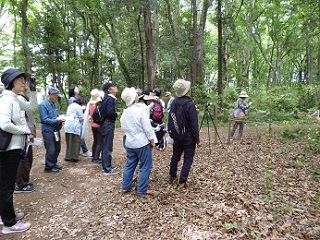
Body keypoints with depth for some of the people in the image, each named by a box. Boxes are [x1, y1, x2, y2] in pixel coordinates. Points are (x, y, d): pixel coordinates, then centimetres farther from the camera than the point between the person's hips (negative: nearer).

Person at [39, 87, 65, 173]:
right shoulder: (43, 104, -14)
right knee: (51, 150, -2)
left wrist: (60, 118, -2)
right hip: (48, 130, -8)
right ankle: (49, 167, 13)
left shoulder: (54, 104, 10)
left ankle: (53, 163, 31)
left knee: (57, 148, 15)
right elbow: (44, 119, -18)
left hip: (55, 129, 8)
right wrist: (56, 120, -21)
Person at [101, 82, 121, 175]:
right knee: (108, 147, -3)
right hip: (108, 124, -10)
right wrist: (117, 114, -9)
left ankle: (106, 166, 27)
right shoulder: (111, 99, -15)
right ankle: (107, 169, 5)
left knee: (105, 146, 16)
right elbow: (110, 112, -26)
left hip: (105, 124, 10)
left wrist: (114, 113, 8)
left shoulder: (107, 98, 13)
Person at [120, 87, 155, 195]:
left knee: (129, 165, 17)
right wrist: (152, 140, -5)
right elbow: (147, 128, -15)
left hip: (129, 143, 7)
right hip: (142, 143, -7)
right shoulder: (140, 110, -17)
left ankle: (126, 187, 25)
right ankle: (142, 190, 10)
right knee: (145, 166, 5)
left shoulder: (124, 112, 3)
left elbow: (123, 128, 12)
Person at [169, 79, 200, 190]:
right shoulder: (190, 104, -21)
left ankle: (172, 177, 33)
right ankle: (182, 182, 8)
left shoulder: (174, 102, -1)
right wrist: (197, 139, -11)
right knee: (188, 159, 5)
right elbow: (194, 124, -20)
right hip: (188, 137, -6)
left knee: (175, 156, 19)